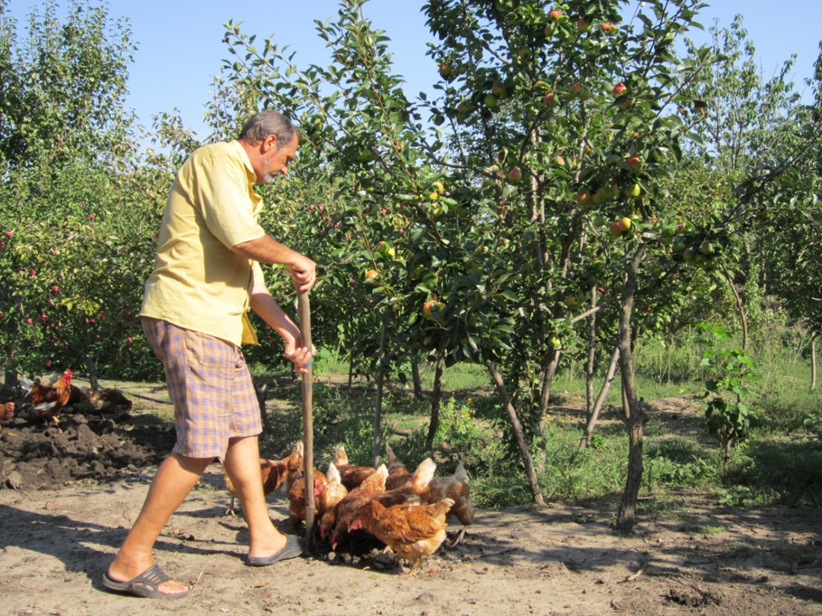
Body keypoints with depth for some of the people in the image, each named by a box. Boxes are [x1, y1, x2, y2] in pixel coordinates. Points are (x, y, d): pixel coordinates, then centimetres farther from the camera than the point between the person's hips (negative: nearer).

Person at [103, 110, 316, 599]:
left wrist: (287, 329, 17)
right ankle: (131, 561, -3)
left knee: (244, 428, 16)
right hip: (190, 318, -11)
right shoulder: (217, 161, -6)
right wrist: (297, 261, -5)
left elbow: (249, 275, 23)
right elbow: (241, 238, -21)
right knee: (202, 444, -12)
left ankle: (264, 539, 28)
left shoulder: (241, 187, 25)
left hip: (219, 326, 11)